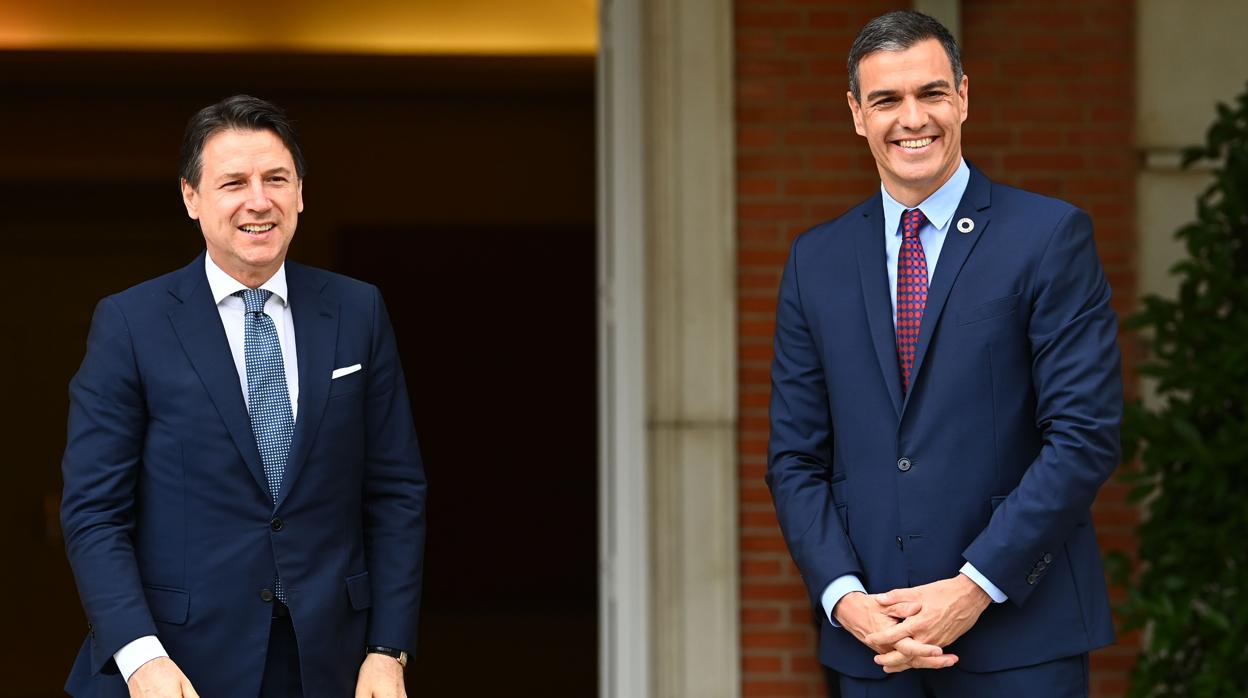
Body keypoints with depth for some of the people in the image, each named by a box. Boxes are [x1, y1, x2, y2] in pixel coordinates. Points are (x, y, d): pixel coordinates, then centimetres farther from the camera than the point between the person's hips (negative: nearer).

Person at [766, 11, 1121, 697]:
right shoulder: (815, 260, 10)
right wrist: (844, 598, -6)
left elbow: (1085, 434, -8)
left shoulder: (1050, 236, -2)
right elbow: (794, 457, 9)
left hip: (1019, 634, -3)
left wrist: (974, 588, -13)